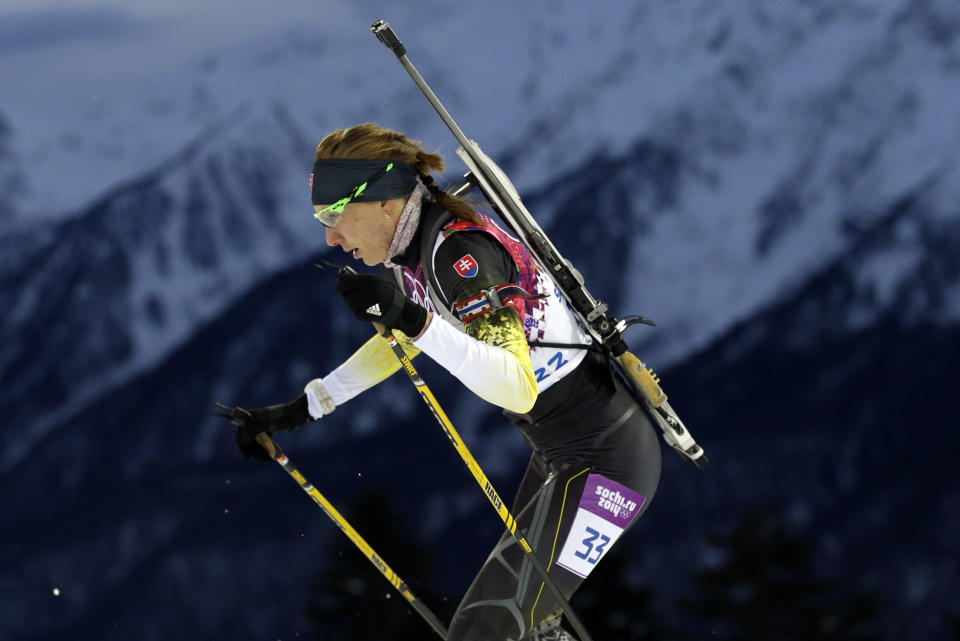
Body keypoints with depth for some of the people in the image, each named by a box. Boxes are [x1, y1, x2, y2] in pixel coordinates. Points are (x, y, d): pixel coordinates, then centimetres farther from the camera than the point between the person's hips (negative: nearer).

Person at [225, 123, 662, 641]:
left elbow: (518, 388, -35)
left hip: (603, 462, -10)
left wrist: (414, 321, -43)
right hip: (560, 457, 10)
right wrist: (297, 411, 19)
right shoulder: (411, 250, 2)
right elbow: (391, 347, 22)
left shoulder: (458, 251, -25)